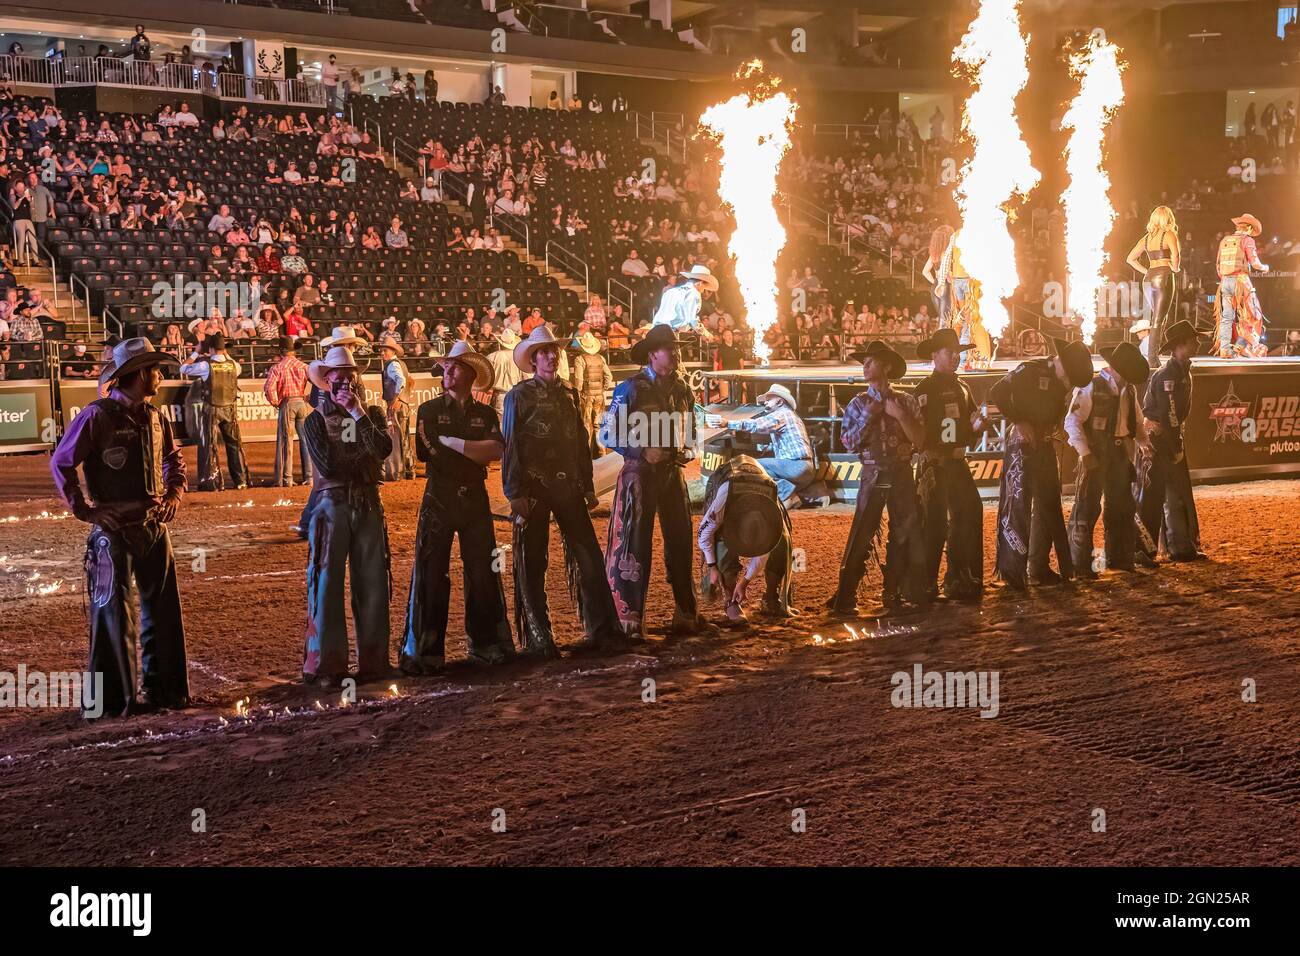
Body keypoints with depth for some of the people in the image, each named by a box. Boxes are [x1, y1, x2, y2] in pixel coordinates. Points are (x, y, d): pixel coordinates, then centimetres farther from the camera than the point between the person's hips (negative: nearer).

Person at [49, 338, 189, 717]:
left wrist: (174, 494, 11)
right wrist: (85, 510, -12)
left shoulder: (154, 416, 9)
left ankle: (163, 687, 22)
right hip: (114, 529, -7)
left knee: (163, 608, 10)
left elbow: (173, 457, 26)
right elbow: (61, 463, -10)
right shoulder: (98, 415, -12)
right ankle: (113, 696, 8)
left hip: (154, 526, 7)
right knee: (114, 612, -1)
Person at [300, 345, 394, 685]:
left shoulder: (372, 415, 12)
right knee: (327, 585, -3)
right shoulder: (316, 420, 2)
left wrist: (358, 413, -11)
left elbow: (383, 450, -9)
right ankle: (327, 664, 1)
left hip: (368, 505, 3)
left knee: (373, 583, 3)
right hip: (332, 505, -3)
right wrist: (365, 457, -5)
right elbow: (327, 465, -12)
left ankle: (373, 659, 11)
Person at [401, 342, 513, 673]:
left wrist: (453, 442, -13)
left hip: (475, 500, 2)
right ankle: (423, 653, 2)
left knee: (483, 572, 4)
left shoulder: (485, 414, 9)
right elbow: (430, 455, -3)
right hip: (439, 499, -2)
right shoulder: (429, 410, 5)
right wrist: (476, 452, 0)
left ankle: (486, 644, 16)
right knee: (431, 574, -3)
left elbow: (497, 451, -8)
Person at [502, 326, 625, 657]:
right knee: (532, 565, 2)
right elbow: (510, 447, -5)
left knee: (589, 557, 1)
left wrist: (588, 486, 14)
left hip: (569, 484, 4)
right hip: (534, 488, -4)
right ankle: (538, 639, 9)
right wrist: (515, 493, -11)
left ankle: (602, 630, 7)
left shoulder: (568, 393, 14)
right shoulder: (519, 396, -1)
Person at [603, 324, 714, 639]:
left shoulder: (681, 387, 8)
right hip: (640, 472, -6)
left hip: (672, 471, 6)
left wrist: (683, 450, 4)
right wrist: (643, 451, -18)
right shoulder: (631, 388, -10)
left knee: (680, 542, 11)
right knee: (634, 546, -4)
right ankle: (628, 621, 2)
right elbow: (609, 433, -10)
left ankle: (686, 615, 21)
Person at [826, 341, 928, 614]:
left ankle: (894, 594, 17)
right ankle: (844, 598, -2)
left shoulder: (905, 401, 4)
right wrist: (867, 417, -12)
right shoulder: (859, 403, 4)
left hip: (902, 474, 2)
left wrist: (899, 415, -13)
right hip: (873, 475, -2)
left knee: (906, 535, 5)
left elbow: (919, 440, -2)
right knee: (861, 537, -5)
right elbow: (848, 442, -3)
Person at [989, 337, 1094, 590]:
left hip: (1045, 445, 8)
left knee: (1048, 506, 10)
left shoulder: (1064, 381, 9)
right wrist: (1019, 422, -18)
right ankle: (1012, 570, -5)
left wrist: (1052, 430, 3)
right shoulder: (1029, 370, -13)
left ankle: (1040, 568, 20)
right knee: (1018, 504, -9)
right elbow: (997, 393, -17)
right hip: (1022, 443, -8)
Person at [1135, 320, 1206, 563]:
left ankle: (1182, 548, 20)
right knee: (1150, 497, -4)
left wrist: (1178, 446, 15)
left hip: (1171, 439, 10)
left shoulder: (1184, 370, 11)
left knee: (1178, 496, 13)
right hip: (1156, 440, -10)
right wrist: (1176, 449, -17)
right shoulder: (1167, 374, -20)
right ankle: (1143, 550, 2)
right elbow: (1168, 415, -22)